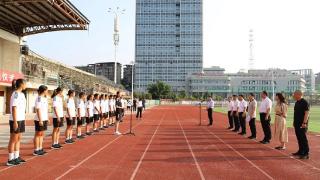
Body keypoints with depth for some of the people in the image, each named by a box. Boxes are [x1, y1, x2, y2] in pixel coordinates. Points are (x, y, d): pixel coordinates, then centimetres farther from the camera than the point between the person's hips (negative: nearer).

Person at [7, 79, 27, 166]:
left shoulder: (22, 94, 12)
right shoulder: (15, 94, -15)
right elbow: (14, 108, -18)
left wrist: (24, 119, 16)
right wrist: (15, 122, -20)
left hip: (21, 120, 9)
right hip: (16, 120, -9)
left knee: (18, 139, 14)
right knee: (13, 139, 0)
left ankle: (16, 157, 23)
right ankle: (10, 160, 9)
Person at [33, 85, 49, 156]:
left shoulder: (45, 98, 14)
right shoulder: (39, 98, -14)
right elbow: (38, 110, -19)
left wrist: (47, 118, 16)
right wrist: (40, 120, -22)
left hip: (44, 119, 9)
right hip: (39, 120, -9)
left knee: (42, 134, 13)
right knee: (38, 134, -1)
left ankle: (40, 149, 21)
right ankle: (36, 150, 6)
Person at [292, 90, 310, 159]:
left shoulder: (305, 103, -14)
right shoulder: (297, 103, 14)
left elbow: (307, 113, -19)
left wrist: (304, 123, -24)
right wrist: (294, 122, 19)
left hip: (302, 124, -9)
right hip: (297, 124, 9)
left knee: (303, 138, -6)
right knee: (299, 138, 15)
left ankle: (306, 154, 0)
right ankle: (301, 151, 25)